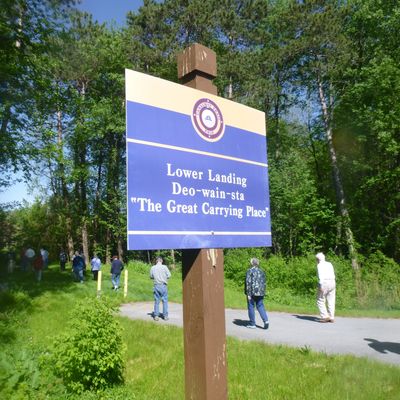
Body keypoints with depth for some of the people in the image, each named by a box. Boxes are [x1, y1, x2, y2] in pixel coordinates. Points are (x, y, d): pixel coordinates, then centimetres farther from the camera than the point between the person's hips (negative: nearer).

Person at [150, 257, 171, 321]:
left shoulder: (152, 268, 1)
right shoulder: (164, 267, -7)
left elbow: (151, 277, 11)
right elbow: (169, 275, -4)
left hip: (156, 286, 2)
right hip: (163, 285, -2)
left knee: (156, 301, 9)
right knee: (165, 301, 6)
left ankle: (156, 316, 11)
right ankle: (165, 316, 9)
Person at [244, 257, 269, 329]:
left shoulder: (250, 271, -8)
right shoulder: (261, 271, 10)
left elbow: (248, 282, -14)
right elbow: (264, 283, 13)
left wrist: (248, 294, -12)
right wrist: (263, 292, 19)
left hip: (252, 292, -5)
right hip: (260, 292, 5)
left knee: (251, 307, 6)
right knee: (260, 306, 11)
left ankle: (252, 324, 10)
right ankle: (266, 320, -6)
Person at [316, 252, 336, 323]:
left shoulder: (319, 265, -5)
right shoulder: (329, 264, 16)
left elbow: (321, 275, -16)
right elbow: (333, 276, 16)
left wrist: (321, 286, -20)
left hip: (324, 284, -7)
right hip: (332, 283, 7)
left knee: (320, 301, 2)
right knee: (331, 302, 8)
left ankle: (325, 316, -5)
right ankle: (331, 318, 7)